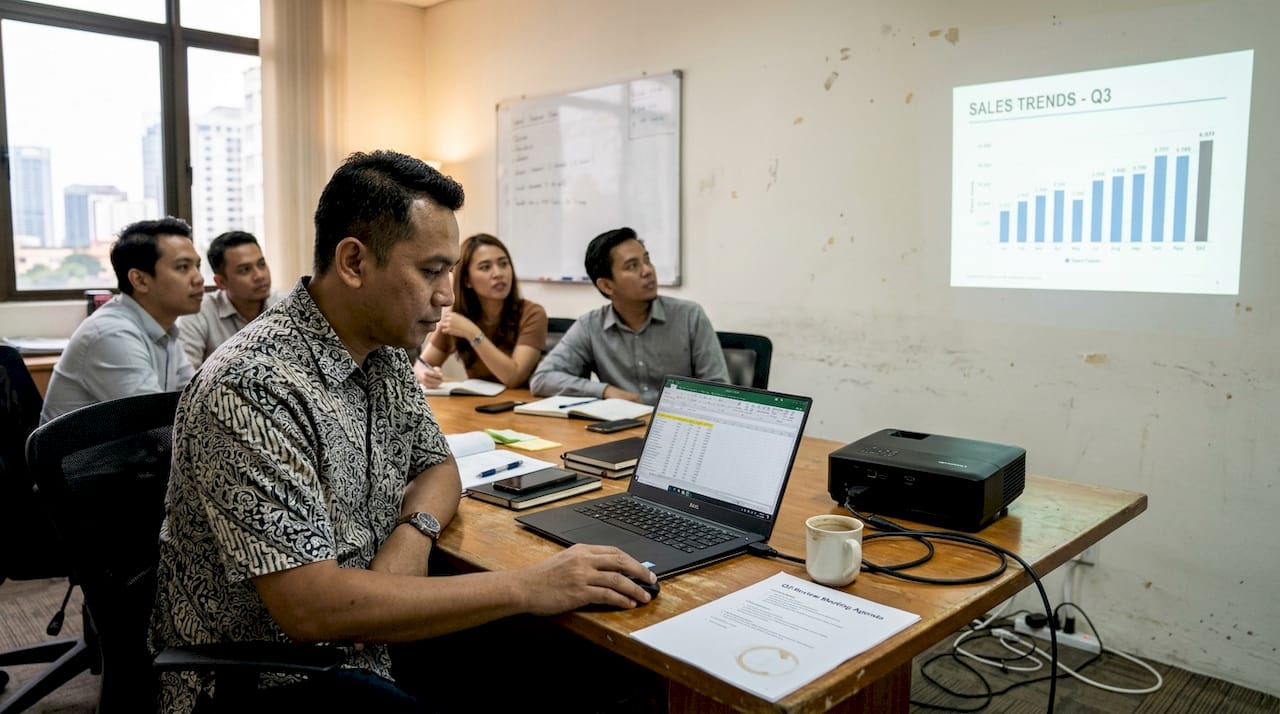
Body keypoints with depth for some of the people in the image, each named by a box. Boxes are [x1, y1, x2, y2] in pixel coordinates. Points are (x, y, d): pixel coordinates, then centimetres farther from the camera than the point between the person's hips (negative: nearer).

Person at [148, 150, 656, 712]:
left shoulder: (384, 354, 0)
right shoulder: (252, 387, -26)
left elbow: (438, 468, 13)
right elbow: (310, 607, -30)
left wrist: (414, 534, -11)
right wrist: (526, 587, -29)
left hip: (366, 639, 8)